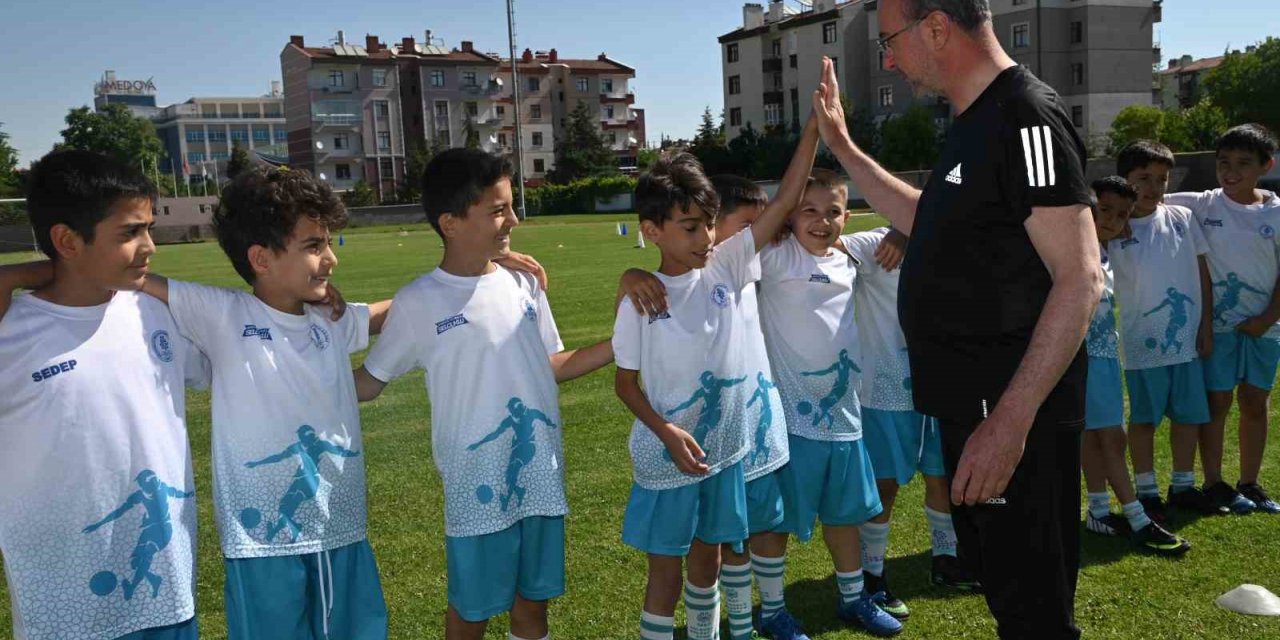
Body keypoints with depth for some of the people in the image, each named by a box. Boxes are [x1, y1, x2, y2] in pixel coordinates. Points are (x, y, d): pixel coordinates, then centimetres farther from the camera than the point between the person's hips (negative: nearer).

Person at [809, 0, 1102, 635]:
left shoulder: (1026, 116, -18)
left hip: (1011, 415, -10)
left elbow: (1079, 279, -23)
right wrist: (842, 148, 23)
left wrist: (1010, 421, -28)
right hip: (970, 407, 10)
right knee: (999, 584, 24)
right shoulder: (973, 122, 12)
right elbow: (927, 219, 28)